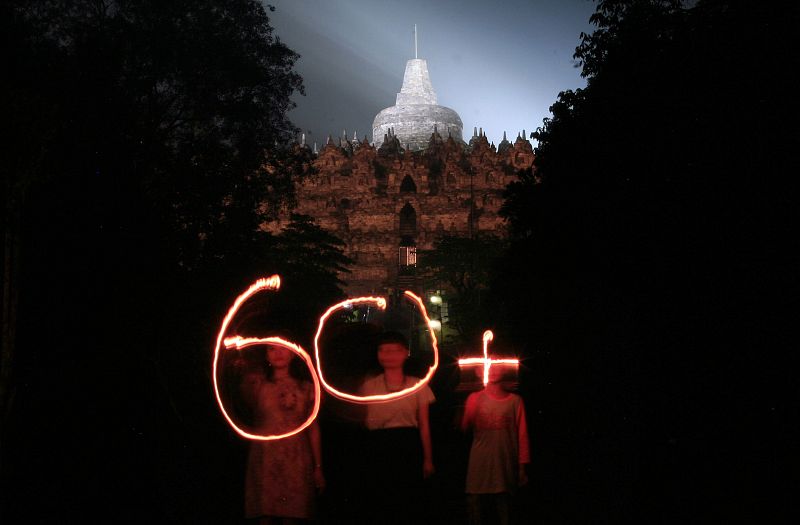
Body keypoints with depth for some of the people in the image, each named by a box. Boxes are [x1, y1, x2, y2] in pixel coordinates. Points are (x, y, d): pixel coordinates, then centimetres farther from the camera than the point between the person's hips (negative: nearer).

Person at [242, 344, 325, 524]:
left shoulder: (306, 388, 11)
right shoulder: (257, 383, 9)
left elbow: (313, 429, 10)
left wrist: (318, 468, 6)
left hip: (296, 463, 1)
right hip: (264, 461, -1)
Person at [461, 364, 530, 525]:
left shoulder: (515, 401, 6)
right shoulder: (475, 398, 9)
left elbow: (522, 435, 4)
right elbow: (464, 427, 1)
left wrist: (522, 467, 1)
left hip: (505, 468, -1)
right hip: (479, 468, 1)